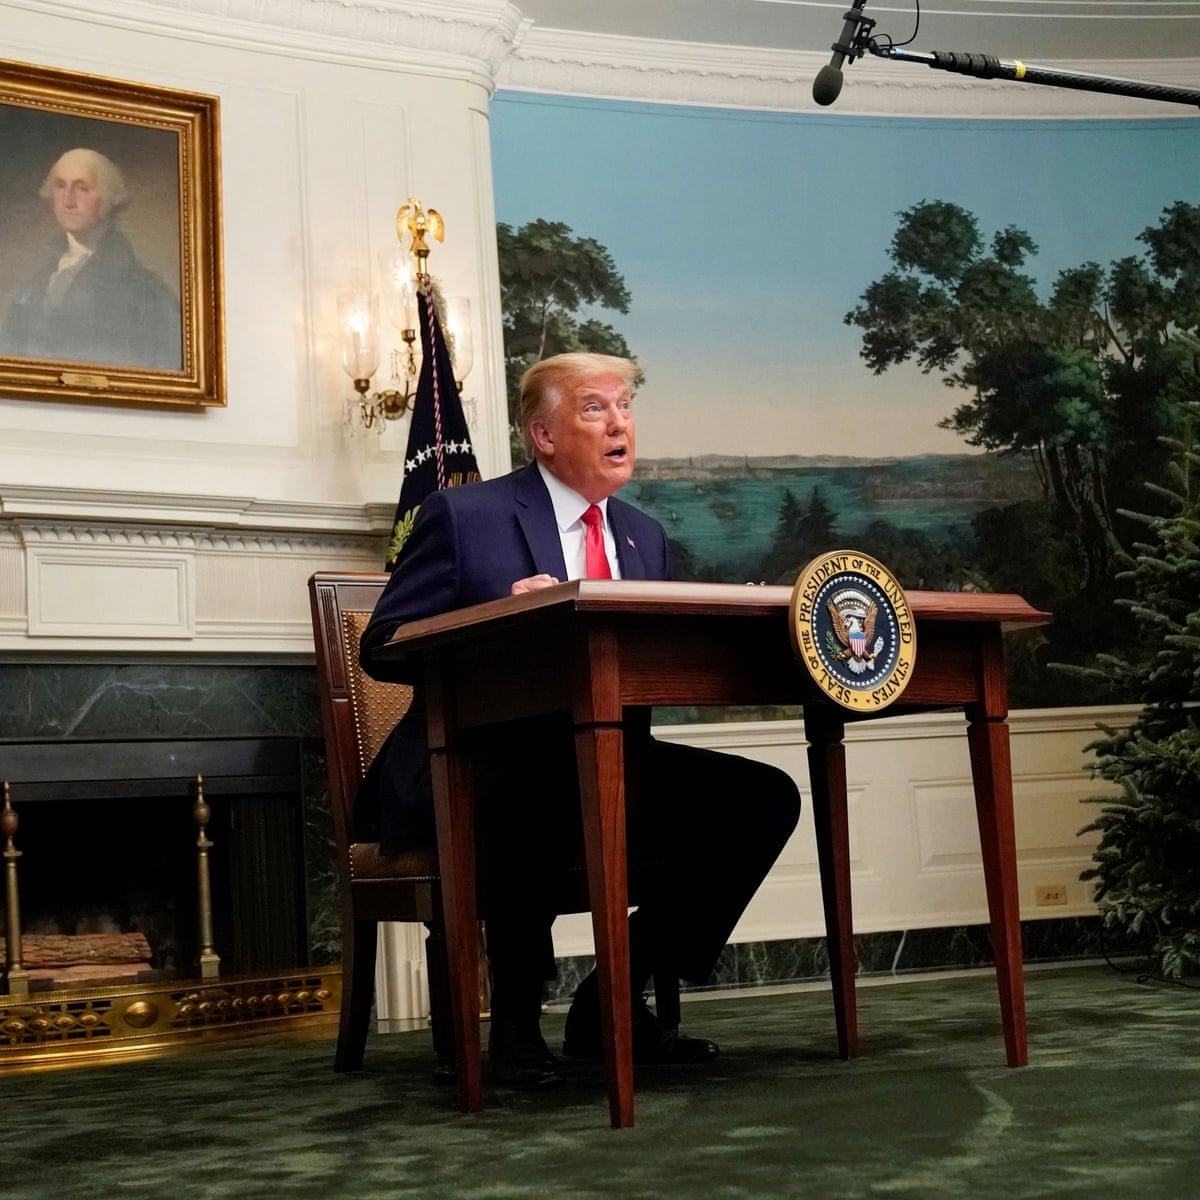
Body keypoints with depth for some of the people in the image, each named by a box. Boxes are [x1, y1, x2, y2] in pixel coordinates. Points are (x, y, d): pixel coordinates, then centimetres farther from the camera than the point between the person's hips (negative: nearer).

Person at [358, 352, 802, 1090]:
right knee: (529, 793, -40)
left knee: (764, 797, -13)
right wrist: (502, 617, -22)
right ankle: (516, 1020, -16)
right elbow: (382, 648, -6)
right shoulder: (465, 516, -2)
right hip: (478, 775, -6)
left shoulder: (645, 536, 17)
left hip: (606, 764, 6)